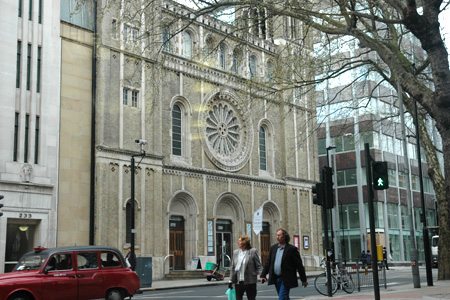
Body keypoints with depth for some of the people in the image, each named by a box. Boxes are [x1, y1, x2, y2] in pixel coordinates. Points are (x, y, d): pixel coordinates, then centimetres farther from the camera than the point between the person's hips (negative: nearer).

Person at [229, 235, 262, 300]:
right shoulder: (235, 252, 9)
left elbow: (259, 266, -3)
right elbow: (232, 267, 12)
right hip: (238, 282, 4)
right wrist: (231, 280, 9)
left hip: (250, 282, -4)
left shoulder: (253, 251, -5)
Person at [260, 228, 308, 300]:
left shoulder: (292, 249, -7)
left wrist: (304, 280, -2)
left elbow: (299, 265, -4)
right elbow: (268, 262, 13)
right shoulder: (273, 248, 10)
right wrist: (263, 275, 6)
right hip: (276, 278, 6)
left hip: (286, 279, -6)